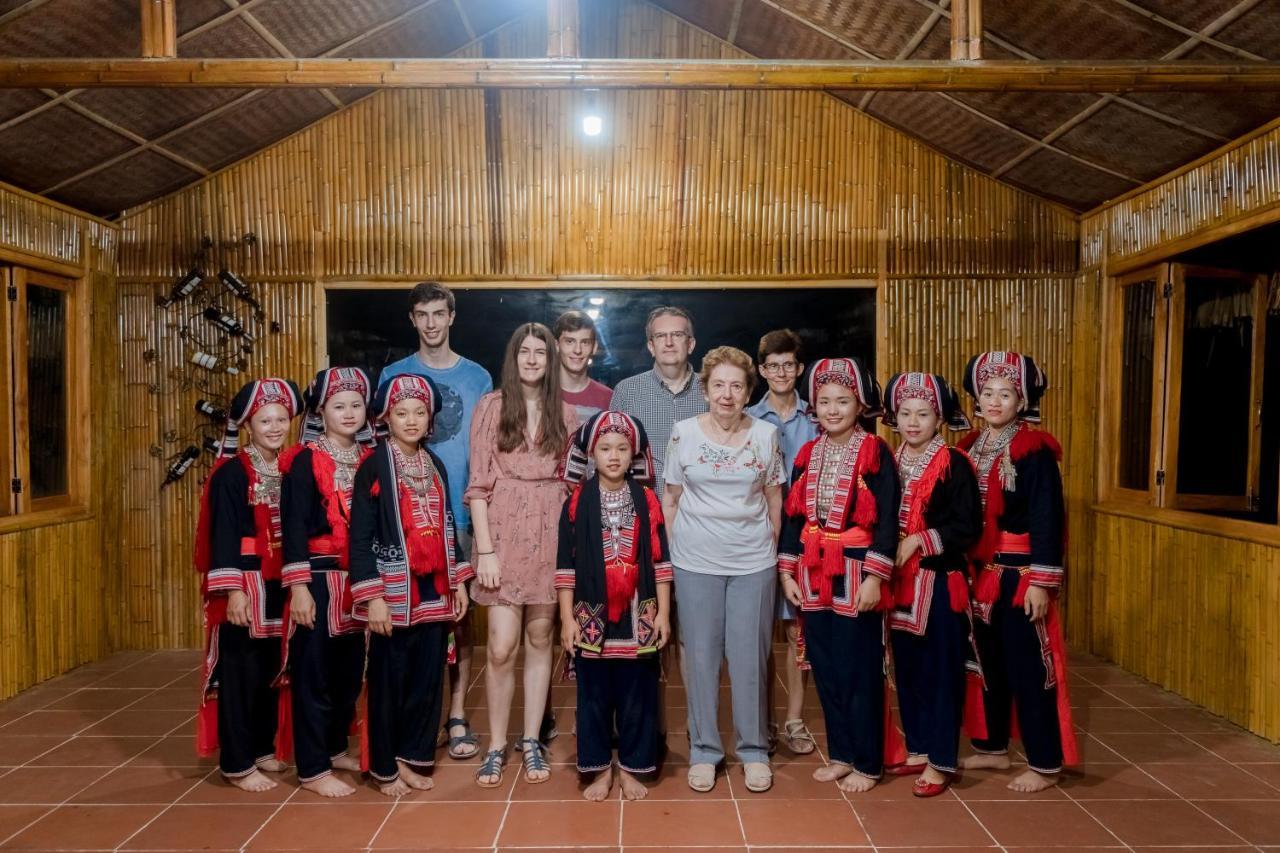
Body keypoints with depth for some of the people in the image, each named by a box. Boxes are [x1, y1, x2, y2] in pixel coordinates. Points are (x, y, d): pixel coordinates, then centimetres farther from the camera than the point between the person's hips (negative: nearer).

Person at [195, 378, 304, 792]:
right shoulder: (231, 473, -10)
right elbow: (224, 535, -14)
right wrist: (234, 590, -20)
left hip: (279, 585, 7)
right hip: (245, 585, -6)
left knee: (272, 670, 14)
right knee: (240, 673, 1)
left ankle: (263, 748, 29)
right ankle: (237, 763, 11)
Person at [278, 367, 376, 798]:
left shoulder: (369, 458, 8)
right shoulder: (305, 460, -7)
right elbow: (293, 526, -11)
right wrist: (298, 587, -15)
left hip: (360, 579, 6)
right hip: (319, 578, -6)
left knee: (351, 670, 15)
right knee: (314, 672, 1)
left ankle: (335, 747, 32)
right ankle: (313, 768, 11)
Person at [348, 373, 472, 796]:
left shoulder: (435, 466, 11)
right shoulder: (373, 467, -7)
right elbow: (360, 536, -11)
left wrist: (458, 580, 12)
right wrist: (372, 596, -16)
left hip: (434, 588, 6)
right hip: (394, 589, -5)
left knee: (428, 677, 10)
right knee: (389, 680, 4)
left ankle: (411, 757, 24)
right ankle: (384, 767, 19)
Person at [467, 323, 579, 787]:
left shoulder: (565, 414, 8)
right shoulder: (491, 406, 0)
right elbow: (479, 484, -3)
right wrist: (485, 549, -9)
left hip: (551, 535, 3)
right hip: (504, 533, -2)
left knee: (540, 638, 9)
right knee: (502, 646, -5)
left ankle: (531, 740, 21)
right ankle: (496, 745, 12)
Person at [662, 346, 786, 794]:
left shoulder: (766, 434, 1)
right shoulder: (683, 433, -1)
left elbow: (774, 497, 9)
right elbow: (671, 498, 6)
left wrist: (773, 548, 7)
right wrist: (677, 547, 4)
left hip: (753, 562, 0)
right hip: (697, 562, 0)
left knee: (750, 656, 5)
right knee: (701, 655, 6)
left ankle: (755, 751, 22)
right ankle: (704, 751, 21)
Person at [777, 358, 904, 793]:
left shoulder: (874, 452, -6)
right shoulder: (808, 454, 9)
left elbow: (887, 519, -10)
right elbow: (793, 515, 11)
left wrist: (875, 576, -16)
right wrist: (787, 571, 6)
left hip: (857, 575, -5)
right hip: (814, 575, 5)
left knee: (860, 670, 2)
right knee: (825, 668, 12)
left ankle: (867, 763, 16)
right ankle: (840, 754, 26)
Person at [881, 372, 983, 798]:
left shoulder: (954, 463, -8)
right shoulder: (891, 462, 9)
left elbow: (969, 527, -12)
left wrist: (920, 539, -16)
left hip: (940, 579, -6)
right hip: (900, 580, 6)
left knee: (939, 670, 2)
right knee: (906, 668, 13)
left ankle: (940, 760, 13)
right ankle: (917, 749, 27)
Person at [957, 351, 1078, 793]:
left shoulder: (1035, 450, -11)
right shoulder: (971, 448, 8)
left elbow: (1047, 518, -15)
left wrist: (1041, 581, -18)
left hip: (1020, 572, -6)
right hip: (980, 571, 7)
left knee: (1028, 666, 0)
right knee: (988, 662, 15)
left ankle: (1045, 764, 13)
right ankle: (993, 748, 29)